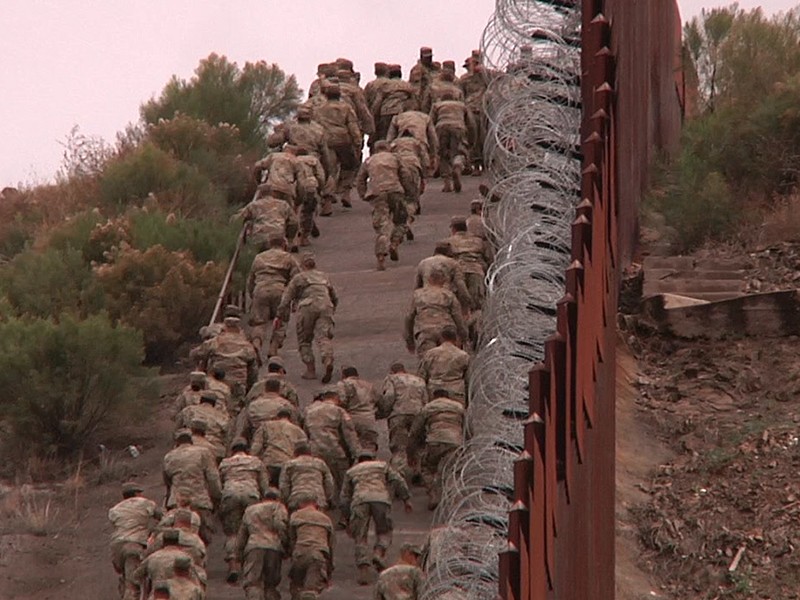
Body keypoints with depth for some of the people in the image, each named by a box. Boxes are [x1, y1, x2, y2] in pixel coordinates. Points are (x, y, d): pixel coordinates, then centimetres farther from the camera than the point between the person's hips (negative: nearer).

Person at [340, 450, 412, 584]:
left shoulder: (351, 471, 34)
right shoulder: (382, 465, 33)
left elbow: (345, 497, 28)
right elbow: (398, 481, 17)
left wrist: (348, 519, 29)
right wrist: (406, 499, 12)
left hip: (359, 500, 0)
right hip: (381, 499, 0)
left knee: (360, 539, 3)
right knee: (384, 533, 16)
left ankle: (363, 569, -18)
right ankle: (378, 555, -13)